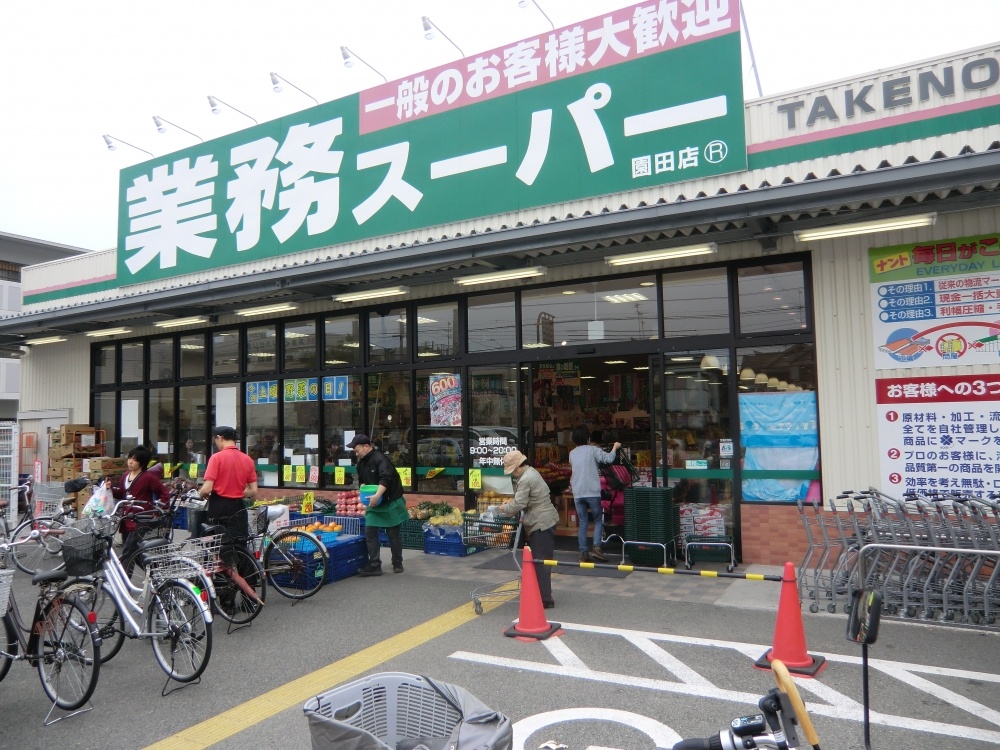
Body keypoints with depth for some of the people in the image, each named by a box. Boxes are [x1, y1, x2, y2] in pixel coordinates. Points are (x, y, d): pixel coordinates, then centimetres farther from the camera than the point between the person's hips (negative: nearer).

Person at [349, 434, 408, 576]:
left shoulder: (380, 458, -20)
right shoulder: (361, 462, 6)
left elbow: (386, 478, -33)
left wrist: (377, 495, -41)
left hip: (391, 502, -7)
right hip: (374, 503, 7)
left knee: (393, 534, 4)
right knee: (370, 532, -2)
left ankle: (397, 563, 18)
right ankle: (374, 565, 2)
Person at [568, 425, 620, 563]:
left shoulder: (572, 453, 12)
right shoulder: (592, 449, -3)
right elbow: (609, 458, -12)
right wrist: (615, 447, 6)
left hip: (577, 493, 4)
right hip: (592, 492, -4)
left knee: (582, 523, 8)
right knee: (598, 520, 10)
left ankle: (583, 552, 5)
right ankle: (596, 547, -5)